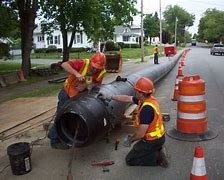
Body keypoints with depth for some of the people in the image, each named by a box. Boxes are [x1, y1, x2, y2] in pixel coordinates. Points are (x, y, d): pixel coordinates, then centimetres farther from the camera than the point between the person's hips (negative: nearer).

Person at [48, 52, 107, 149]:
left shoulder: (102, 72, -14)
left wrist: (92, 85, -25)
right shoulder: (83, 63, -28)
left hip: (80, 96, 6)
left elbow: (97, 84, -3)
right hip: (67, 93, -6)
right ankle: (55, 141, 20)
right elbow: (64, 64, -34)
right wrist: (76, 73, -45)